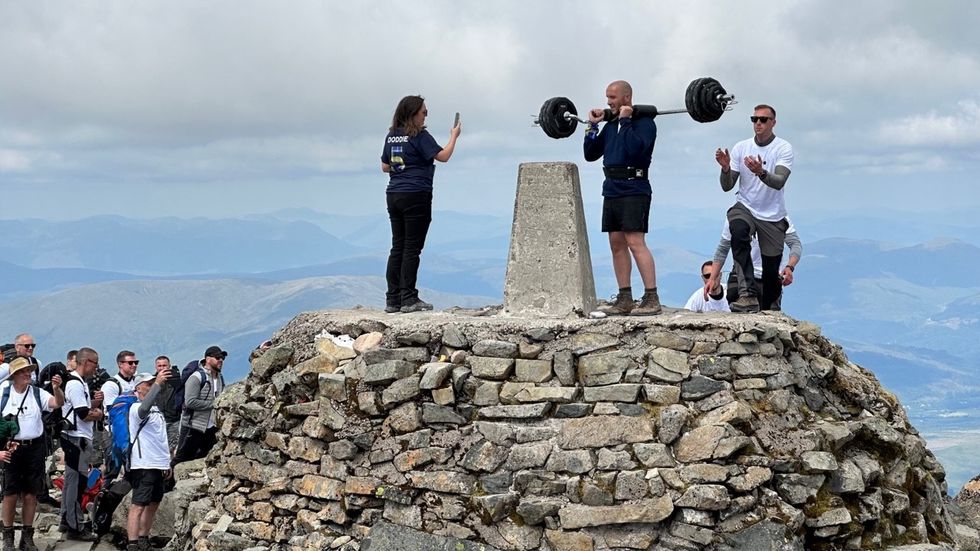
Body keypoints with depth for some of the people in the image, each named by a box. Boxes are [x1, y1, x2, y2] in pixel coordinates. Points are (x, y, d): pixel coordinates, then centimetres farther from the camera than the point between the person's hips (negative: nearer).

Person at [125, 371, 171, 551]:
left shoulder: (157, 410, 18)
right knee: (139, 505, -11)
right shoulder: (136, 408, -9)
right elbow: (144, 407, -34)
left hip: (158, 465, 9)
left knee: (153, 504, 14)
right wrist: (158, 384, -44)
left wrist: (167, 463, 23)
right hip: (143, 466, -9)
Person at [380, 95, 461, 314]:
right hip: (416, 196, -7)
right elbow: (442, 156, -14)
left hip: (394, 195, 7)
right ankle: (408, 299, -3)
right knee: (412, 248, -3)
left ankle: (392, 300, 7)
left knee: (397, 247, 9)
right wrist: (454, 136, 0)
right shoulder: (419, 136, -9)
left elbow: (385, 167, 18)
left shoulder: (391, 136, 12)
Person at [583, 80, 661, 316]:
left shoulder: (644, 122, -6)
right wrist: (593, 125, 11)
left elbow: (635, 148, -24)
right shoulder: (611, 125, 17)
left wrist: (626, 121, -16)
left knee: (635, 242, -15)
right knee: (617, 244, 7)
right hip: (611, 190, 8)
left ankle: (652, 299, -16)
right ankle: (625, 300, 11)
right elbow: (590, 154, 18)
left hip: (634, 190, -8)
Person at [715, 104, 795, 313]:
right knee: (738, 231, -35)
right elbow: (727, 186, -2)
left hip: (772, 216, 0)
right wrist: (726, 168, -23)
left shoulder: (784, 148, -8)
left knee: (771, 268, 5)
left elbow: (779, 182, -24)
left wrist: (761, 172, -45)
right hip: (745, 208, 0)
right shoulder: (741, 148, 0)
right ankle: (748, 294, -39)